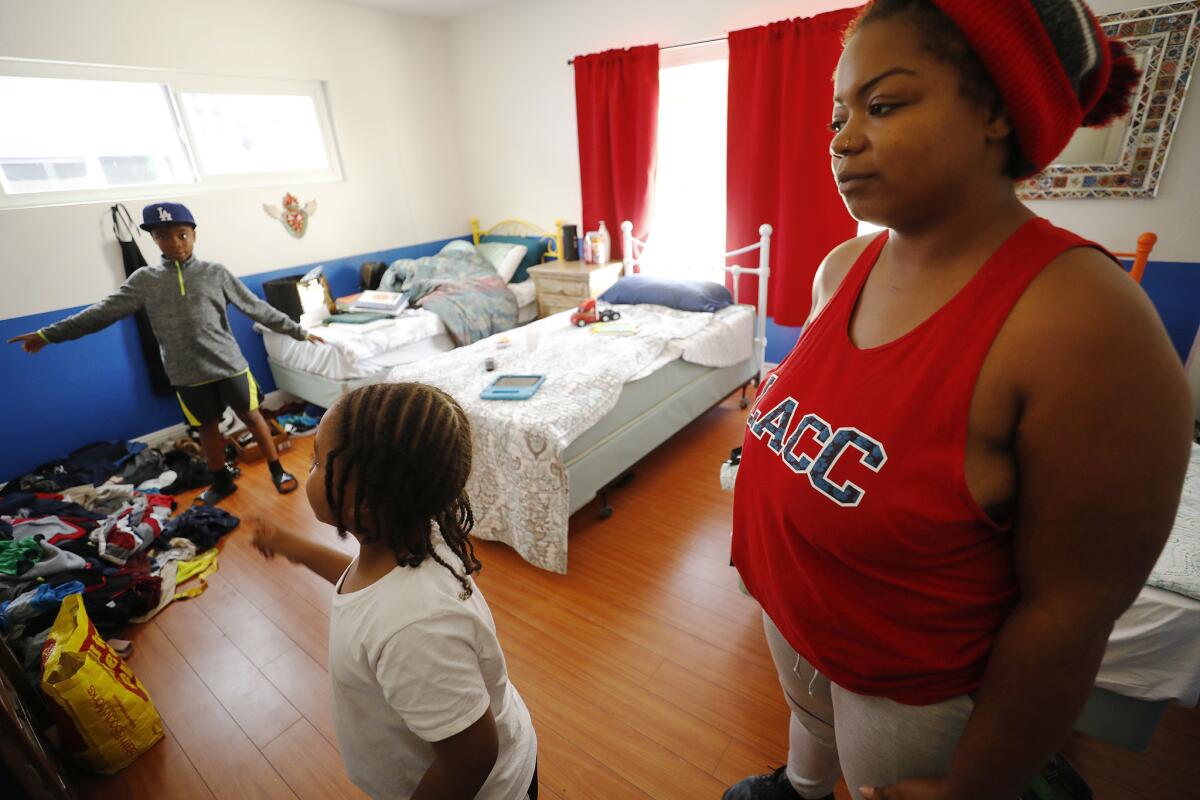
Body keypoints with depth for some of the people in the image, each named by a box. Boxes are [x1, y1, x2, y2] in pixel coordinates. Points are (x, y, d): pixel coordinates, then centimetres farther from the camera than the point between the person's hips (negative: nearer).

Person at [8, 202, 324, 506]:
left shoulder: (215, 273, -2)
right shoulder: (144, 279, 4)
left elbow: (256, 307, -2)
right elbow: (104, 312, 8)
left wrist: (298, 331, -4)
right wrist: (48, 334, 8)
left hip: (228, 365, -2)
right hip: (187, 374, 2)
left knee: (251, 416, 6)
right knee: (207, 427, 14)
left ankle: (277, 469, 21)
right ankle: (222, 482, 30)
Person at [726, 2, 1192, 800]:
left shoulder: (1085, 323, -29)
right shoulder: (841, 268, -9)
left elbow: (1068, 611, -23)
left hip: (918, 682, -6)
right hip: (790, 612, 6)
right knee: (809, 725, 34)